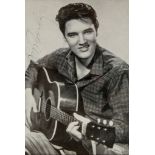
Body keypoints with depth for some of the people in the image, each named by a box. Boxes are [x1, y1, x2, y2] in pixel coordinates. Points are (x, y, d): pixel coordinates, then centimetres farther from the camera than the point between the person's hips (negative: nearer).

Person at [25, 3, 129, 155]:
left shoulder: (117, 71, -20)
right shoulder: (62, 57, -2)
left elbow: (124, 125, -23)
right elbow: (34, 67, 18)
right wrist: (28, 93, 0)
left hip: (98, 142, -3)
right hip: (58, 131, 4)